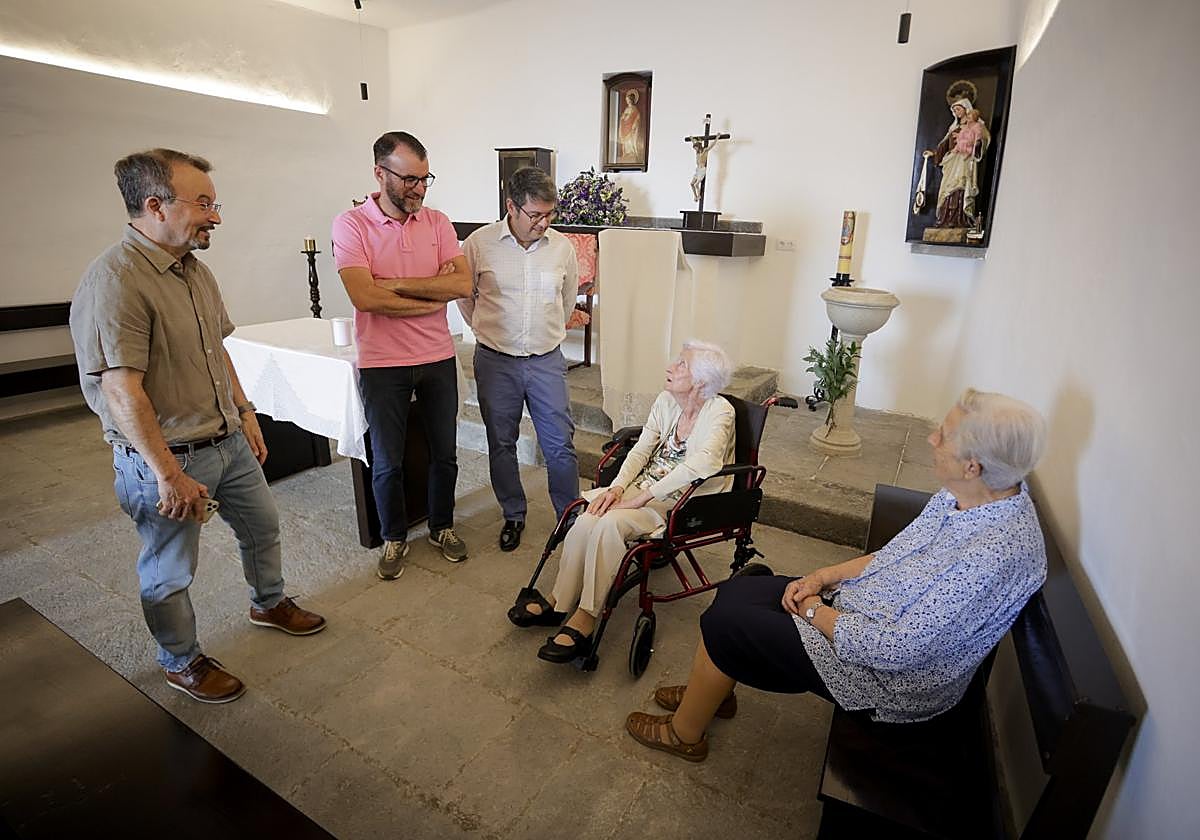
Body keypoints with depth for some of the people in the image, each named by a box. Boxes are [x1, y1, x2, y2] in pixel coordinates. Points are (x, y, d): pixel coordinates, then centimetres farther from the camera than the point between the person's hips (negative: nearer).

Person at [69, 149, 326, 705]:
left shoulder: (194, 269, 6)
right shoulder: (115, 279, -23)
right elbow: (121, 391, -27)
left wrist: (245, 414, 15)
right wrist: (170, 475, -25)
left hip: (228, 441, 8)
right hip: (165, 457, -8)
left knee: (262, 526, 23)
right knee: (169, 572, 12)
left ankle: (269, 604, 49)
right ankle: (181, 663, 35)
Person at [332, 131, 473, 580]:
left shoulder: (437, 222, 2)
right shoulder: (351, 225, -7)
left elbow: (463, 283, -12)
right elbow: (365, 297, -20)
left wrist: (396, 283, -17)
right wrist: (434, 293, -13)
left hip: (438, 359, 3)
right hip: (382, 364, -2)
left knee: (444, 453, 14)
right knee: (387, 462, 9)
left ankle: (442, 527, 36)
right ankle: (394, 538, 31)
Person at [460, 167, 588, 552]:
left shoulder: (562, 247, 1)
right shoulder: (480, 243, -6)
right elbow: (464, 296, 8)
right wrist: (491, 331, 11)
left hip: (547, 360, 1)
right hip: (495, 361, 0)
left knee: (561, 445, 3)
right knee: (501, 444, 11)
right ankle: (513, 516, 29)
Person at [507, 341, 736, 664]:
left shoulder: (719, 412, -14)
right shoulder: (666, 401, 6)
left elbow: (698, 466, -28)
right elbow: (641, 450, 5)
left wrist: (639, 498, -27)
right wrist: (617, 487, -13)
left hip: (680, 504, -5)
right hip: (643, 488, 6)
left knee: (610, 522, -30)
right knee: (586, 514, -21)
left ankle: (583, 622, -18)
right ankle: (557, 600, -6)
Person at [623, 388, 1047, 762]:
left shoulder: (995, 554, -33)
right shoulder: (962, 495, -6)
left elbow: (892, 650, -30)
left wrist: (813, 611, -16)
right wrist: (823, 577, -1)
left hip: (893, 678, -8)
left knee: (723, 625, -7)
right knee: (735, 592, 7)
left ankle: (685, 733, 20)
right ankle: (712, 691, 32)